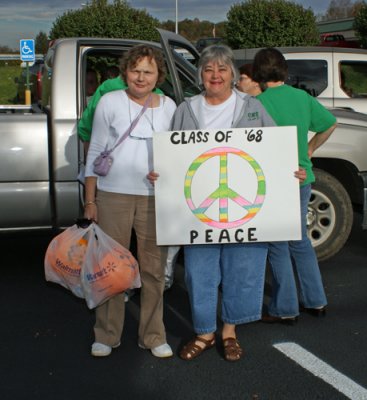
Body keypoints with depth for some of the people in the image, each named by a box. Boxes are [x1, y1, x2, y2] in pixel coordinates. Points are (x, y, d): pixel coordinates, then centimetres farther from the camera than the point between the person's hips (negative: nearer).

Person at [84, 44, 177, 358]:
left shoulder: (168, 106, 8)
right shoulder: (110, 102, 1)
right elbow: (95, 152, 3)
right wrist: (90, 200, 0)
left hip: (155, 198, 2)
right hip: (113, 195, -2)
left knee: (154, 268, 6)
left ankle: (153, 336, 20)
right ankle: (107, 335, 19)